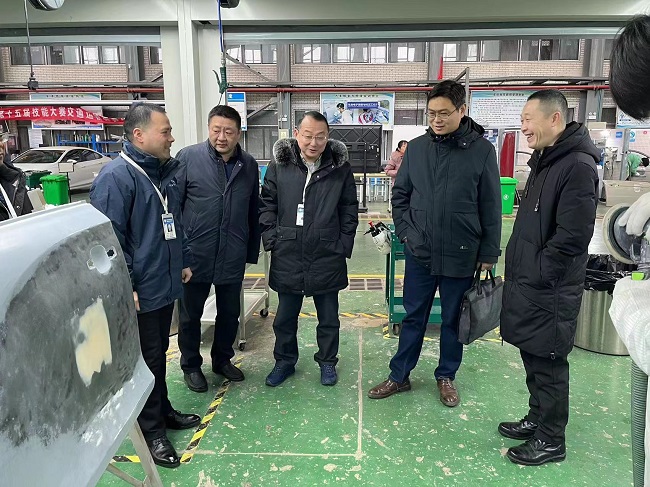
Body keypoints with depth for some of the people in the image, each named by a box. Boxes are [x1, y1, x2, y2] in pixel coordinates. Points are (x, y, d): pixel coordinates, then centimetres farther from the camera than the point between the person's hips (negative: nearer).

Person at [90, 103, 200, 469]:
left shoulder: (167, 171, 9)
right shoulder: (115, 177, -18)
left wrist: (184, 261, 18)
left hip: (167, 284, 8)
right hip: (141, 291, -8)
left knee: (159, 351, 20)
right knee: (148, 358, 6)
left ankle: (163, 411, 37)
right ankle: (152, 429, 23)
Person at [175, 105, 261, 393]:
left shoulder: (249, 165, 4)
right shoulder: (188, 157, -7)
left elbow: (254, 211, 9)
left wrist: (252, 251, 10)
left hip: (233, 256, 3)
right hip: (195, 254, -3)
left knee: (230, 312, 16)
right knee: (191, 314, 12)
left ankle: (222, 359, 38)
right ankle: (191, 365, 33)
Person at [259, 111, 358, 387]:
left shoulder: (340, 167, -3)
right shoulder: (279, 164, -2)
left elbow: (350, 209, 3)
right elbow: (267, 203, 5)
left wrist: (344, 244, -3)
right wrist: (271, 238, -3)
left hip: (328, 258, 0)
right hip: (287, 257, 1)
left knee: (328, 318, 15)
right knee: (285, 317, 15)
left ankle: (327, 362, 35)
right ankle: (285, 361, 36)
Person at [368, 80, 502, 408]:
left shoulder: (482, 150, -7)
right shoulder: (416, 148, 0)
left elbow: (491, 207, -4)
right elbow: (400, 195, 9)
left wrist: (489, 253, -3)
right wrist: (406, 232, -1)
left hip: (461, 256, -2)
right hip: (419, 253, 2)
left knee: (453, 319, 14)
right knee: (413, 317, 14)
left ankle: (446, 376, 34)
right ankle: (399, 376, 28)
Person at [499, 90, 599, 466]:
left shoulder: (578, 166, -17)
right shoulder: (544, 160, 13)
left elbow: (572, 237, -23)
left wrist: (537, 277, -16)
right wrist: (519, 270, 14)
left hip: (549, 290, -9)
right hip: (528, 283, 9)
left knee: (549, 362, 5)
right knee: (533, 356, 19)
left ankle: (551, 440, 21)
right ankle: (538, 419, 36)